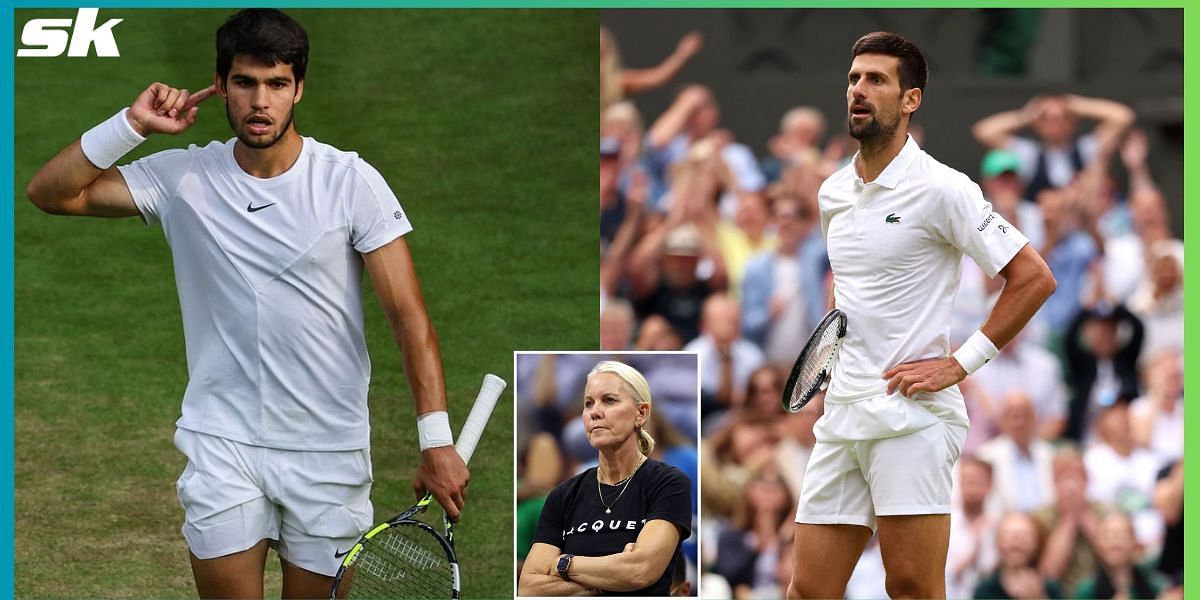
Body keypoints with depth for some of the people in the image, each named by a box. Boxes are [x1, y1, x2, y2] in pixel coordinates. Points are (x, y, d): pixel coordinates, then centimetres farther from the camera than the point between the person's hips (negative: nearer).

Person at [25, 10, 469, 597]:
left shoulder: (351, 181, -6)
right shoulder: (184, 177, 0)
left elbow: (408, 313, -9)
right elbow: (51, 192, -1)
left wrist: (437, 442, -17)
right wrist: (134, 124, -13)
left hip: (329, 449, -1)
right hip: (223, 443, 1)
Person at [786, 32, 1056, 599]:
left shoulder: (941, 189, -6)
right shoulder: (833, 194, 16)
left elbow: (1034, 278, -7)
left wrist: (960, 363, -11)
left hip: (912, 416, -7)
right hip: (840, 416, 7)